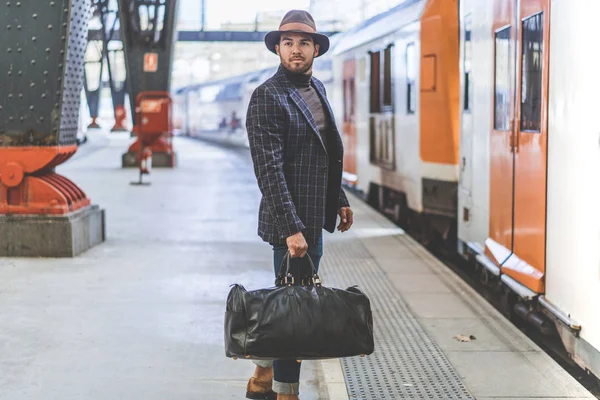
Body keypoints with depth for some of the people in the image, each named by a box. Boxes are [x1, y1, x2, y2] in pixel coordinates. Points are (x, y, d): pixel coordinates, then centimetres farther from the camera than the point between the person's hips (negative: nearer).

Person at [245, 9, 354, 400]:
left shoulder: (317, 88, 11)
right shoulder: (268, 97, -15)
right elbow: (269, 170, -21)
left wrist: (340, 200, 19)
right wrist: (291, 229, -25)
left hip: (315, 218, 9)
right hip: (291, 222, -9)